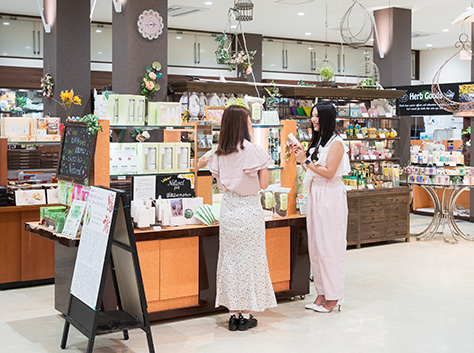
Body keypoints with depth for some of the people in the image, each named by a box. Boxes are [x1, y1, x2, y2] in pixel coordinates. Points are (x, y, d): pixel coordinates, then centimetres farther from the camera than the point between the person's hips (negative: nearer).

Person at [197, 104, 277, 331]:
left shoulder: (220, 153, 4)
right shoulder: (253, 151, -13)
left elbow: (220, 182, 10)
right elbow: (263, 184, -9)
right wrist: (264, 164, 5)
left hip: (228, 208, 5)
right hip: (248, 208, -5)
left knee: (229, 258, 9)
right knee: (248, 258, 4)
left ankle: (233, 313, 15)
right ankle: (245, 315, 10)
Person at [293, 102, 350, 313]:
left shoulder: (336, 143, -10)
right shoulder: (318, 141, 15)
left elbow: (329, 172, -17)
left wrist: (306, 161, -15)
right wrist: (302, 157, 4)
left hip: (330, 196, -9)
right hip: (315, 195, 9)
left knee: (329, 246, -4)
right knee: (315, 245, 10)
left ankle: (333, 297, 4)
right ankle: (321, 293, 18)